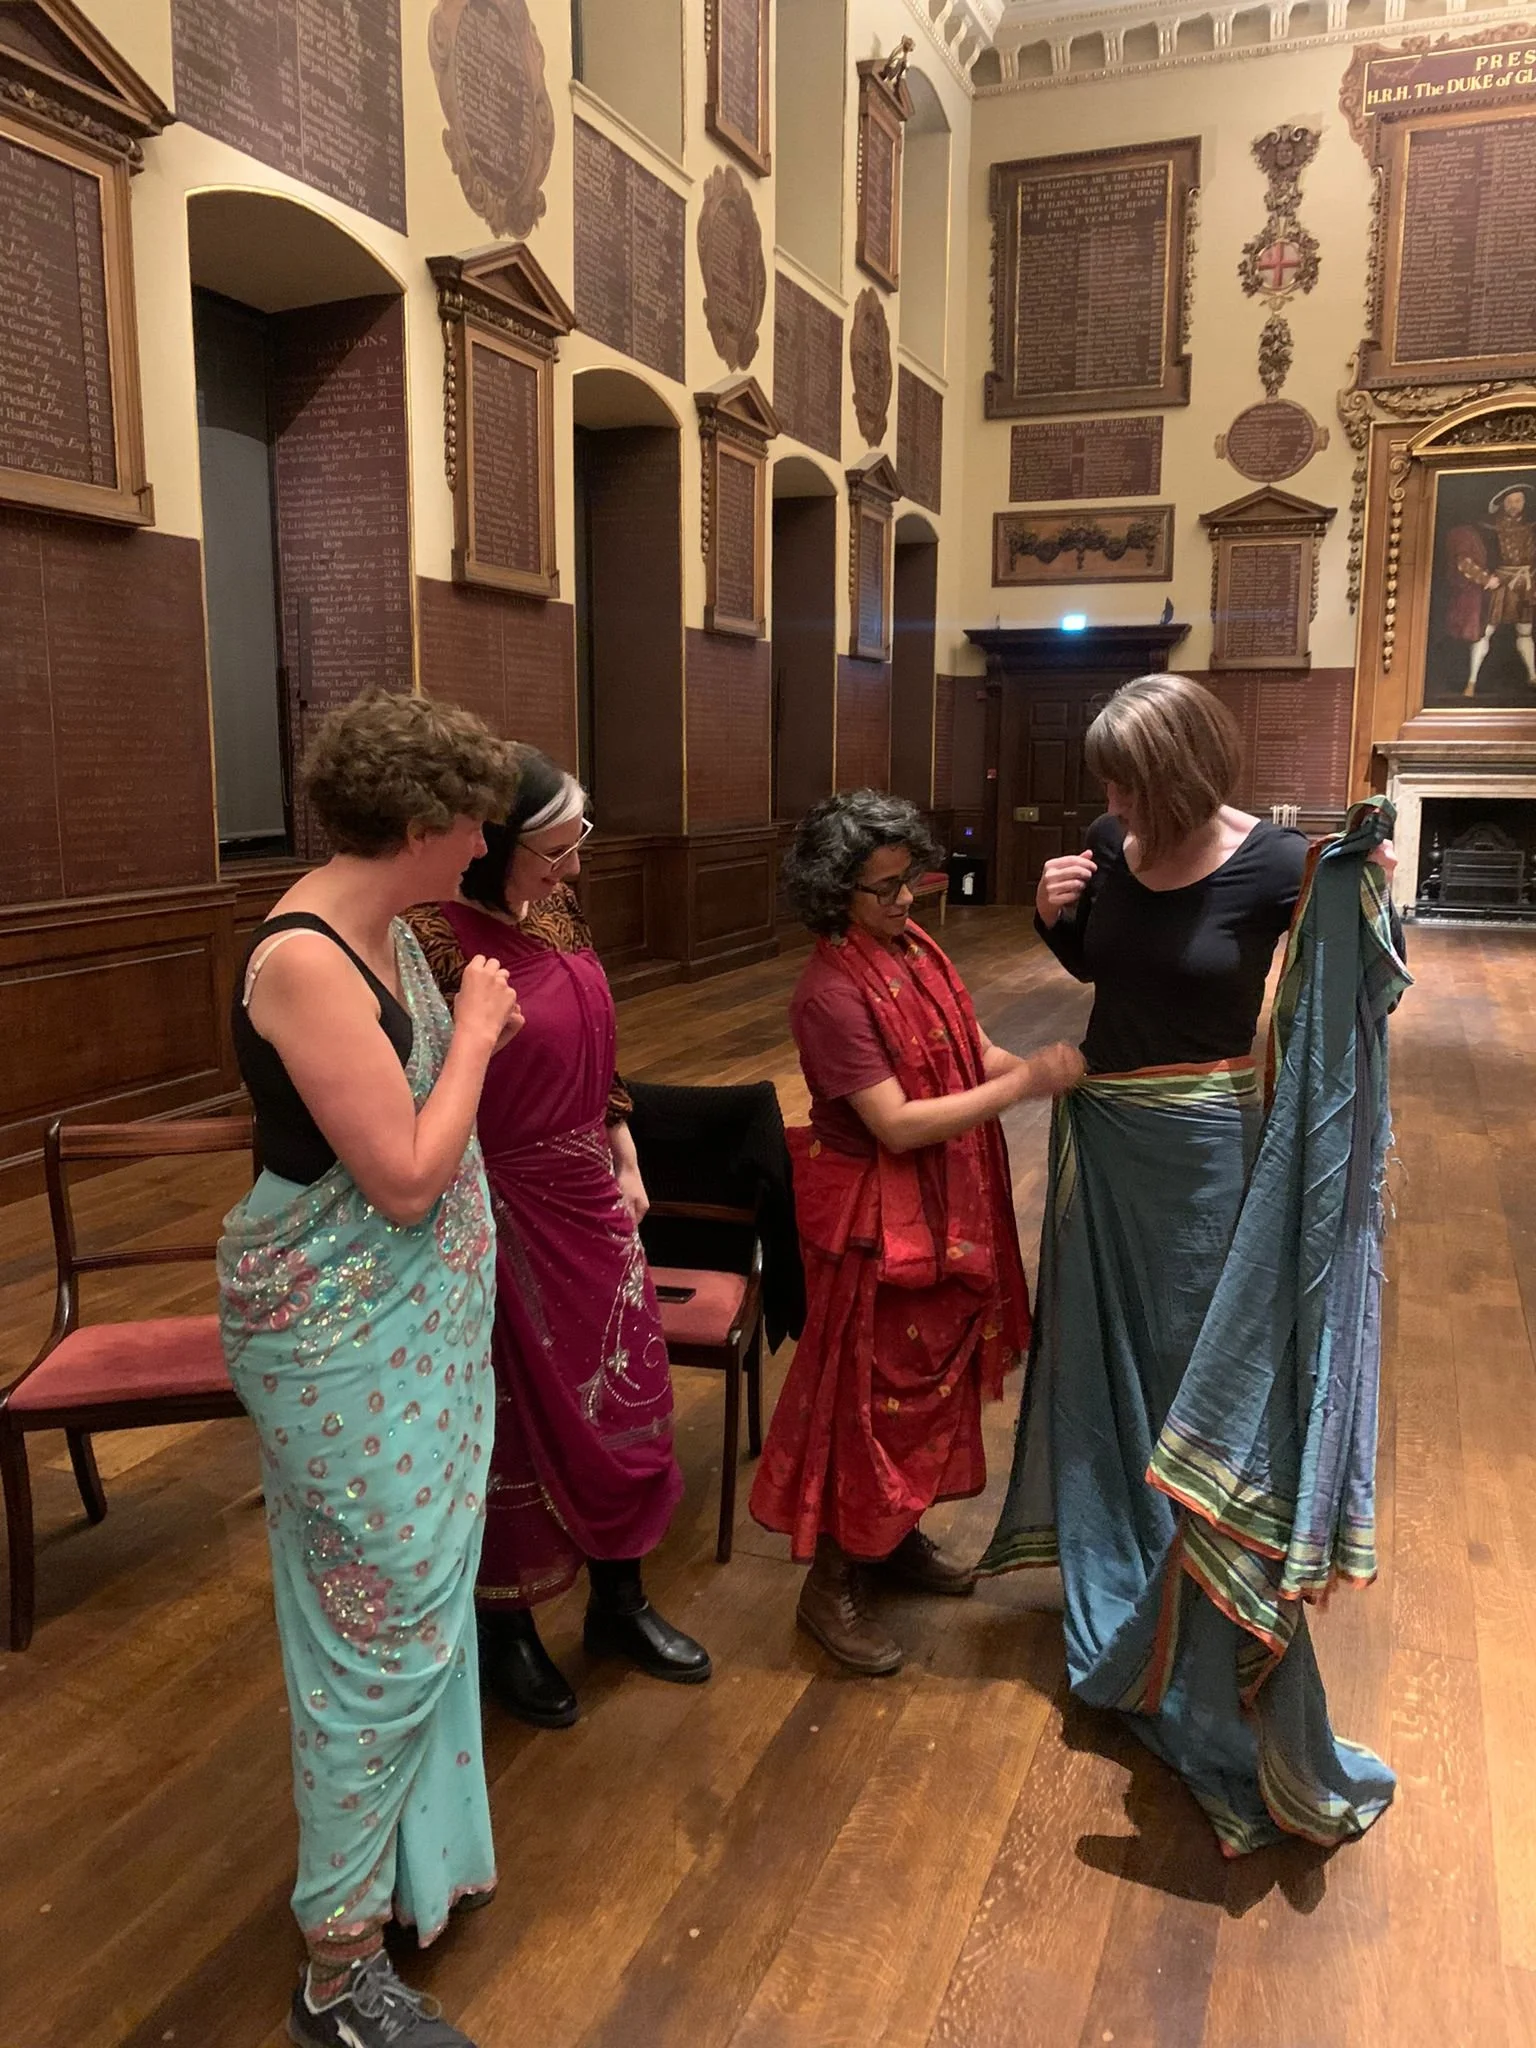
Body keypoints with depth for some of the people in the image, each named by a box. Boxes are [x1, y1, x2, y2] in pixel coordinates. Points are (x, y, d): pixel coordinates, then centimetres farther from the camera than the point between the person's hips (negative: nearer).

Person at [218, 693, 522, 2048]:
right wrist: (476, 1032, -15)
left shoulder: (384, 930, 5)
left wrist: (477, 1031, 3)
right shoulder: (304, 960, -24)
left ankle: (413, 1850, 45)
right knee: (385, 1625, 3)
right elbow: (403, 1176, -24)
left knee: (424, 1590, 22)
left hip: (419, 1314, 9)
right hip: (344, 1333, -9)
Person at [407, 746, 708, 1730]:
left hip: (591, 1200, 8)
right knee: (516, 1420, 10)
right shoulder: (440, 937, -22)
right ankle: (508, 1631, 35)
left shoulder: (556, 907, 3)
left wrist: (626, 1158, 12)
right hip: (503, 1214, -8)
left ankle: (620, 1601, 41)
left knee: (620, 1396, 19)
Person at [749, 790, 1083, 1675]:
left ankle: (900, 1536, 41)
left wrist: (1052, 1070, -14)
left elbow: (977, 1054, 4)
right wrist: (1026, 1084, -25)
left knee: (934, 1373, 20)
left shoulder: (917, 948, 2)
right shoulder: (832, 993, -23)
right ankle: (834, 1585, 22)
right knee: (868, 1390, 4)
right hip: (877, 1220, -8)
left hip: (947, 1208, 8)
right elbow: (897, 1124, -26)